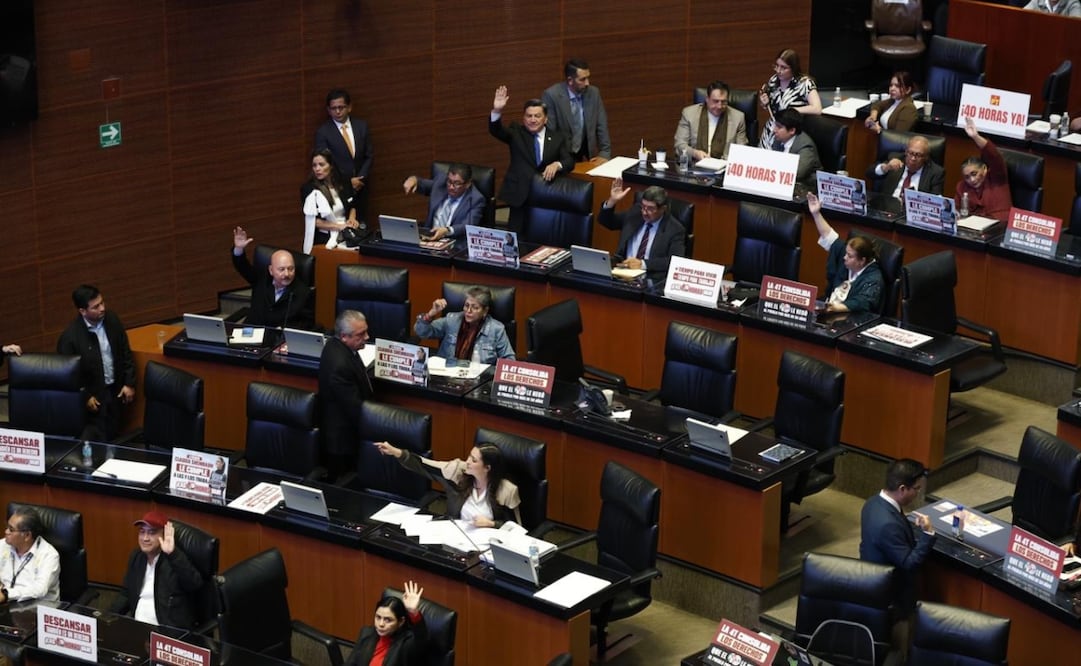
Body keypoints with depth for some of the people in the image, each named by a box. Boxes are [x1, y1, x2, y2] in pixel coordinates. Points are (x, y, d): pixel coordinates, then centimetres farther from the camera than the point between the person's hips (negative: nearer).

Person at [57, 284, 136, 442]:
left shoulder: (112, 319, -5)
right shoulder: (70, 336, -21)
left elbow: (125, 352, 5)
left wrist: (129, 383, 1)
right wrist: (85, 397, -13)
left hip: (115, 389, 5)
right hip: (93, 394, -5)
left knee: (113, 435, 10)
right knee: (99, 440, -5)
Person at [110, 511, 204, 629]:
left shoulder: (176, 560, -9)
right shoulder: (136, 556, 10)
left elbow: (196, 584, -27)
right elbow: (125, 593, 19)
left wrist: (172, 554, -34)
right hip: (135, 626, 6)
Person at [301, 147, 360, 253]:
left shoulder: (341, 182, 10)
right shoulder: (308, 189, -3)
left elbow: (352, 206, 23)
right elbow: (313, 221, -10)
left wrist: (352, 219, 1)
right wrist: (339, 226, -17)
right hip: (324, 238, -4)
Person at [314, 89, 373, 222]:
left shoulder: (361, 126, 6)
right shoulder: (322, 132, -6)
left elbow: (368, 156, 8)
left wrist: (360, 179, -7)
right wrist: (348, 182, -12)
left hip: (360, 189, 3)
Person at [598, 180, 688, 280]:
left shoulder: (675, 229, -4)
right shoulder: (636, 211, 10)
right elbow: (606, 222, 18)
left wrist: (643, 264, -23)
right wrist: (612, 201, -2)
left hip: (651, 279, -5)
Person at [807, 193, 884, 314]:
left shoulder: (873, 280, -15)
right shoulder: (847, 262, 11)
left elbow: (861, 304, -31)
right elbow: (829, 237, 19)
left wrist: (838, 308, -48)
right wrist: (816, 214, 14)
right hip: (827, 310, 9)